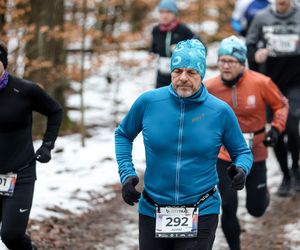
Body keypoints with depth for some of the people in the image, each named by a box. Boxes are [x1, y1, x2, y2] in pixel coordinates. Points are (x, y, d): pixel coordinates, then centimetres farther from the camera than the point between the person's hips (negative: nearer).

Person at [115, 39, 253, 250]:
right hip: (152, 214, 2)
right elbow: (123, 135, 14)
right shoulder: (148, 102, -4)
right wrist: (127, 173, 1)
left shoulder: (220, 111, -6)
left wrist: (241, 169, -15)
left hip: (201, 215, -2)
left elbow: (242, 152, 7)